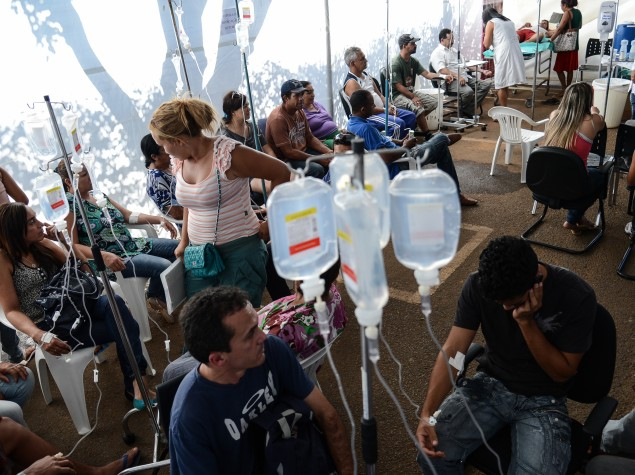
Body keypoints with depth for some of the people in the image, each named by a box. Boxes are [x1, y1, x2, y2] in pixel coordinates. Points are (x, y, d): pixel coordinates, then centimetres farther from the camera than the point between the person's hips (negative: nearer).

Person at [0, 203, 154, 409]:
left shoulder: (42, 244, 10)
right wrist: (39, 336, -28)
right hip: (49, 325, -5)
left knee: (114, 303, -29)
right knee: (121, 329, -24)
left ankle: (135, 382, -33)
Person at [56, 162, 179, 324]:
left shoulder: (97, 194, 10)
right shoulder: (68, 205, -12)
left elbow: (128, 215, 15)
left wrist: (159, 219, 4)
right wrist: (104, 255, -31)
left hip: (132, 245, 9)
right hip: (109, 259, -8)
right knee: (163, 266, -26)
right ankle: (154, 300, 6)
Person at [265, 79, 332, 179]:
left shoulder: (299, 112, 5)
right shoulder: (277, 119, -21)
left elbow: (310, 138, 12)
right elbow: (288, 152, -24)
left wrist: (329, 152, -7)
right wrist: (318, 159, -22)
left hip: (303, 152, 9)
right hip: (286, 160, -9)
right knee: (317, 169, -29)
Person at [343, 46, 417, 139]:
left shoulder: (366, 75, 15)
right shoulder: (351, 82, -15)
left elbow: (379, 94, 19)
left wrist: (389, 106, 1)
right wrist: (385, 110, -17)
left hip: (382, 109, 10)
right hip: (368, 115, -10)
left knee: (411, 116, 6)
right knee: (398, 124, -29)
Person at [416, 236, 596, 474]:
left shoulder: (576, 297, -20)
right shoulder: (478, 285, -15)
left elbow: (562, 373, -12)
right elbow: (453, 350, -14)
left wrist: (526, 322, -28)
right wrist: (427, 414, -26)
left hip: (542, 400, -1)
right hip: (489, 384, 2)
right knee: (432, 453, -20)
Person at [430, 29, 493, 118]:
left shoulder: (453, 50, 27)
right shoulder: (437, 53, 0)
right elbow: (442, 70, -17)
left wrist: (481, 70, 18)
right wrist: (457, 76, -28)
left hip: (465, 77, 9)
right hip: (451, 81, -9)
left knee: (487, 83, -9)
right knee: (468, 91, -35)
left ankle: (469, 110, -14)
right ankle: (464, 111, -5)